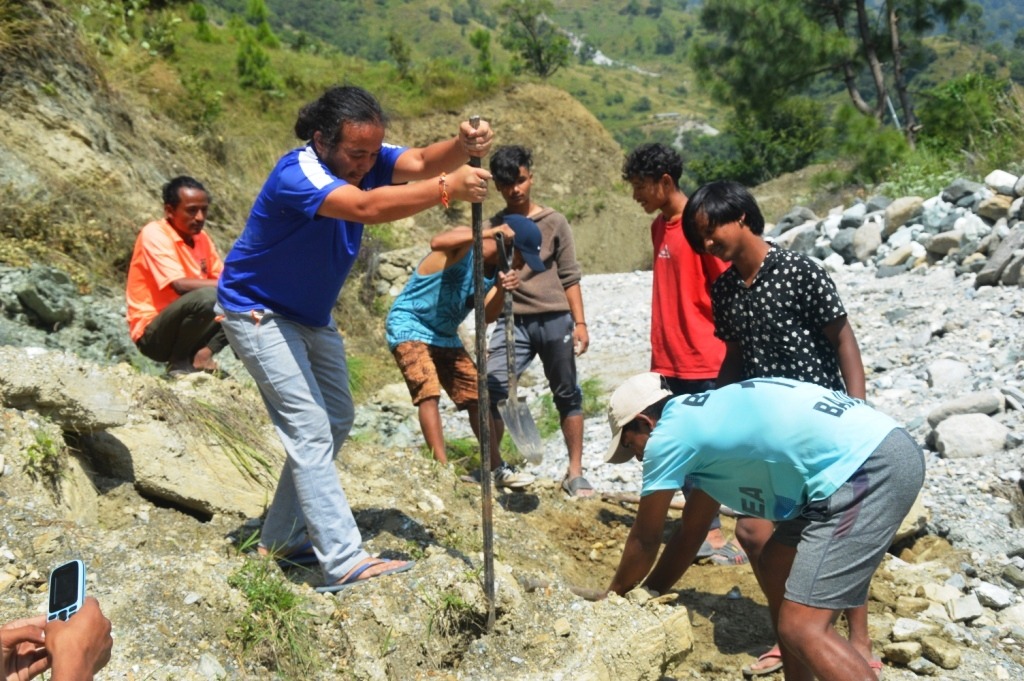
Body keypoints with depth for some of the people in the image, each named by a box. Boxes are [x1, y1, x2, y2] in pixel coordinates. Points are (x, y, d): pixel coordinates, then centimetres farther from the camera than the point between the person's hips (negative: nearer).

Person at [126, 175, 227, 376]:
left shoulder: (201, 237, 7)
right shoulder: (154, 234, -15)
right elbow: (180, 285, -27)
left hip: (184, 329, 8)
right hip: (153, 334, -8)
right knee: (206, 296, -33)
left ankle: (202, 354, -10)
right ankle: (179, 363, -11)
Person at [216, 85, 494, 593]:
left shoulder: (364, 157, -10)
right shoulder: (297, 175, -32)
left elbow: (420, 162, -28)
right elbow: (367, 208, -50)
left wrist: (462, 147, -47)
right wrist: (447, 189, -55)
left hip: (311, 313, 9)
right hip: (257, 311, -9)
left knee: (336, 419, 11)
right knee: (310, 429, -16)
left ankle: (281, 538, 23)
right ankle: (344, 562, -16)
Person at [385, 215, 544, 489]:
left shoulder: (496, 270, 2)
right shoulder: (465, 243, -18)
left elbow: (487, 316, -11)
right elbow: (437, 243, -43)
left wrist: (502, 289, -29)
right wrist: (487, 232, -44)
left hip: (445, 335, 8)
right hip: (409, 325, -8)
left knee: (477, 397, 6)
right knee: (429, 392, -21)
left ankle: (497, 468, 13)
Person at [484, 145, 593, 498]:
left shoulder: (554, 222, 5)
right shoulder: (493, 227, 10)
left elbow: (570, 277, 5)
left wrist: (579, 323, 0)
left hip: (554, 319, -1)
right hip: (513, 322, 1)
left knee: (567, 395, 5)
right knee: (490, 390, -13)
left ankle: (575, 472, 15)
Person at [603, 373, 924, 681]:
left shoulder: (668, 434, -2)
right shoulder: (706, 419, 24)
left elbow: (645, 540, 11)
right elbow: (690, 533, 32)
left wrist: (614, 596, 27)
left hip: (867, 469, -11)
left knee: (801, 629, -11)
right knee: (775, 567, 23)